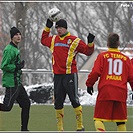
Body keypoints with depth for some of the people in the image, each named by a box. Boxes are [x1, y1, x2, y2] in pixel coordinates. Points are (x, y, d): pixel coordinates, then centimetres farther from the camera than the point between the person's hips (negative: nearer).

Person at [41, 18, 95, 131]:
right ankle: (60, 127, 13)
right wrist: (47, 28, 28)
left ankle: (80, 126, 1)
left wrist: (90, 43, -20)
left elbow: (88, 51, -2)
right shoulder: (53, 40, 14)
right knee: (58, 101, 7)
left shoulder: (74, 41, -2)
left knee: (74, 99, -5)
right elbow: (43, 40, 34)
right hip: (57, 75, 5)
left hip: (70, 75, -5)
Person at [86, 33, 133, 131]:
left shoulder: (102, 56, 3)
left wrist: (89, 84, 9)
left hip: (105, 91, -2)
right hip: (121, 93, 2)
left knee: (99, 119, 0)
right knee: (121, 121, 11)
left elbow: (95, 72, -5)